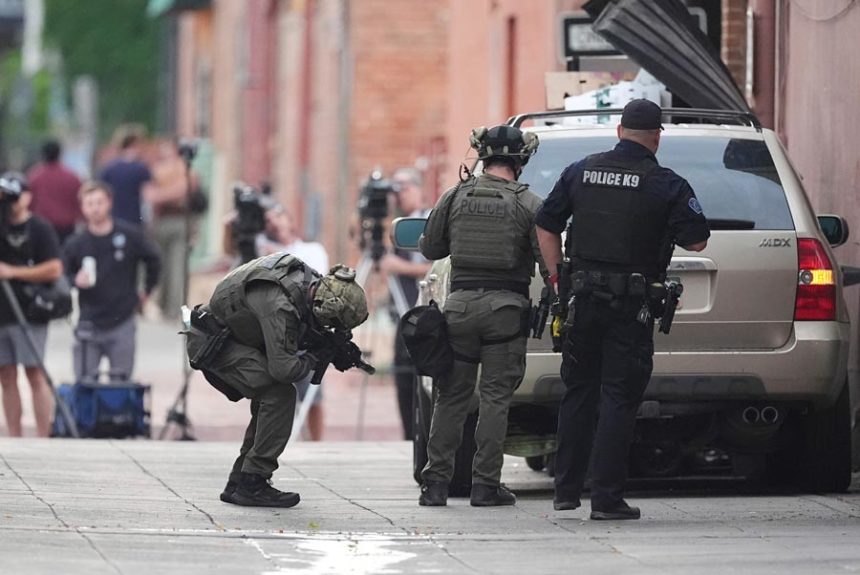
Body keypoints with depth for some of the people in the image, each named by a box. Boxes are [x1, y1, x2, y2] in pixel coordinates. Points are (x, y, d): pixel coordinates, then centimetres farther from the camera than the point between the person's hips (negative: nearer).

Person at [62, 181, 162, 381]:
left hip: (122, 322, 0)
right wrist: (76, 281, -18)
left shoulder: (129, 236, -4)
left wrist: (146, 291, 15)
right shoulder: (75, 244, -4)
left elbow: (153, 260, 12)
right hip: (89, 325, 0)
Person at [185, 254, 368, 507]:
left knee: (271, 402, 9)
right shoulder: (280, 304, -32)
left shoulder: (308, 280, -2)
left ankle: (238, 484, 14)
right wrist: (315, 356, -16)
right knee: (280, 394, -18)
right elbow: (283, 368, -34)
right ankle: (252, 484, -15)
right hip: (211, 341, -10)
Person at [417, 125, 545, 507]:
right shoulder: (527, 204, -4)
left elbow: (429, 249, 12)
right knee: (495, 397, 2)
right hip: (505, 306, -2)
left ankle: (435, 482, 7)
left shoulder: (455, 197, 3)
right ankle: (486, 484, 1)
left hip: (461, 303, 2)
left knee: (451, 396, 8)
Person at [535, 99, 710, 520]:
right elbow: (697, 241, -8)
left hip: (582, 297, 4)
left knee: (578, 392, 16)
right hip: (630, 307, -4)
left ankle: (566, 490, 19)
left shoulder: (580, 172, 6)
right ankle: (606, 498, -4)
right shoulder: (667, 185, -8)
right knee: (619, 399, -1)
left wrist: (559, 280, 12)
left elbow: (546, 227, 9)